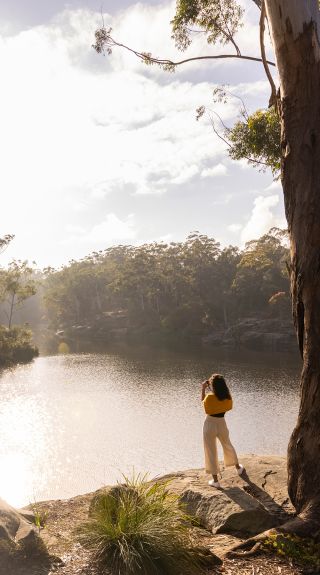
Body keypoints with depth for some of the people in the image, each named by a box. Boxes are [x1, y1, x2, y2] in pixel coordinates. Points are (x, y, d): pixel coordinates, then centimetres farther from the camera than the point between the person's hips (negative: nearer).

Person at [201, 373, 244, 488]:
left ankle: (215, 480, 17)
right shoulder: (228, 397, -11)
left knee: (211, 452, 10)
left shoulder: (210, 397, -23)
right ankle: (238, 468, 48)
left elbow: (203, 401, -2)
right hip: (222, 423, 4)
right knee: (228, 445, 29)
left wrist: (203, 389, 2)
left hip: (210, 424, -4)